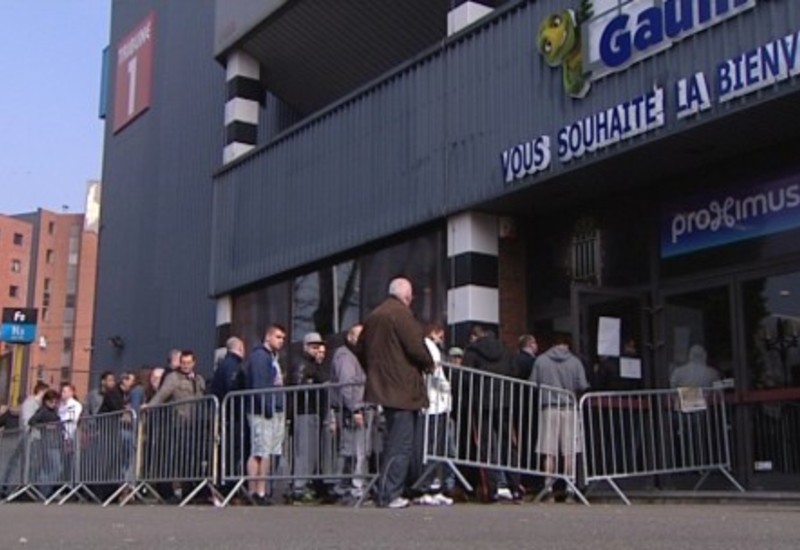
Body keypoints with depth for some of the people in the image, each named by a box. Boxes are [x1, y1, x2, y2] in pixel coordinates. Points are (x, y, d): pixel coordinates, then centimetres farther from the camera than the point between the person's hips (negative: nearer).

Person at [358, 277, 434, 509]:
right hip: (403, 388, -9)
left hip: (381, 386, 9)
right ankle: (388, 495, -6)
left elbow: (361, 350, 19)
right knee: (401, 445, -5)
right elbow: (415, 347, -17)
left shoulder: (373, 316, 15)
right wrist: (429, 364, 1)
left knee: (395, 442, 16)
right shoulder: (401, 313, -11)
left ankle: (389, 492, 19)